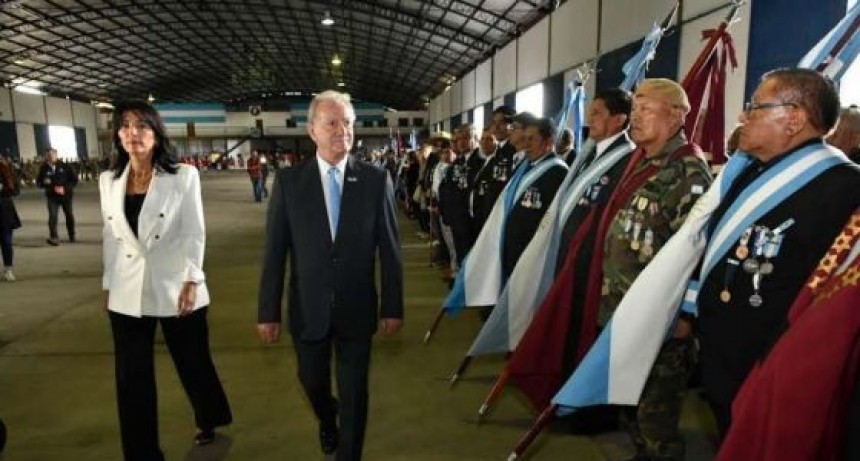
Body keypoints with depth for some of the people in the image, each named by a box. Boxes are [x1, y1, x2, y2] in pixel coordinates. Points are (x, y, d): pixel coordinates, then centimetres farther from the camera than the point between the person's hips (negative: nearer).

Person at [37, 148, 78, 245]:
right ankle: (53, 237, -15)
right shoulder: (44, 168, -4)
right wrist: (44, 182, -17)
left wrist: (64, 188, -17)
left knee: (69, 216, 12)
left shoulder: (64, 166, -7)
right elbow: (38, 182, 7)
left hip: (66, 195, 0)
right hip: (52, 196, 0)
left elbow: (74, 179, -5)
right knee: (52, 216, -16)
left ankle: (72, 236, 30)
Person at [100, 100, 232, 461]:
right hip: (127, 293, 3)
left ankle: (210, 420, 41)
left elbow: (195, 234, -6)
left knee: (193, 363, 13)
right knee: (132, 379, 8)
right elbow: (111, 238, 11)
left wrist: (191, 282, -11)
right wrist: (108, 285, 11)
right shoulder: (109, 180, 6)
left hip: (175, 288, -3)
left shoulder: (184, 176, -5)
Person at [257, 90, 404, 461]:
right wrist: (268, 312, -4)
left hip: (357, 309, -1)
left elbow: (389, 249, -3)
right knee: (313, 382, 22)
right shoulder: (288, 181, -5)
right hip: (308, 309, 2)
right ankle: (327, 422, 56)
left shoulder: (376, 180, -7)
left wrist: (392, 306, -2)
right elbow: (274, 252, -4)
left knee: (354, 393, 10)